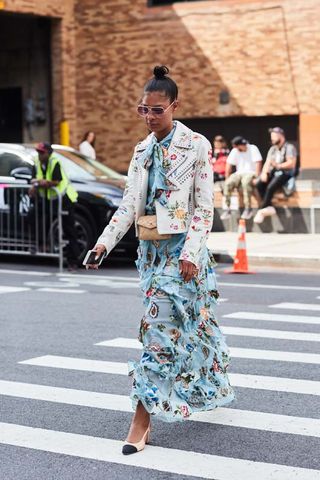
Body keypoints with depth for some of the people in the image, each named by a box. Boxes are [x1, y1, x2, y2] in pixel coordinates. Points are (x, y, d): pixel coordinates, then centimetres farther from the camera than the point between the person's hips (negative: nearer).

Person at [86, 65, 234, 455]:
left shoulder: (195, 146, -7)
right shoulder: (142, 150, 11)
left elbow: (204, 207, -10)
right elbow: (129, 203, 10)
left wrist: (191, 252, -18)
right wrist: (105, 241, -2)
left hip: (180, 247, -6)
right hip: (150, 247, 6)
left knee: (160, 325, -11)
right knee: (184, 323, 15)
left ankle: (142, 419, -10)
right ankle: (209, 386, 35)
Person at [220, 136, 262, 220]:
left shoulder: (253, 149, -5)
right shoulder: (234, 151, 7)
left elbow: (258, 163, -12)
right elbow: (229, 165, 7)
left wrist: (256, 177, -20)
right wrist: (227, 178, -2)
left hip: (250, 173, -4)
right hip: (239, 173, 5)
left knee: (246, 182, -39)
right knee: (228, 183, -25)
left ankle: (248, 209, -33)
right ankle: (227, 209, -21)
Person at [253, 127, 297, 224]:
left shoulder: (289, 147, -2)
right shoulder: (272, 149, 20)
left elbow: (291, 164, -13)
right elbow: (267, 163, 11)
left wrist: (278, 165, -23)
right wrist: (264, 173, -8)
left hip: (285, 173, -7)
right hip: (273, 173, 7)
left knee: (270, 187, -31)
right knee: (259, 184, -21)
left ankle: (261, 211, -20)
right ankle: (269, 208, -20)